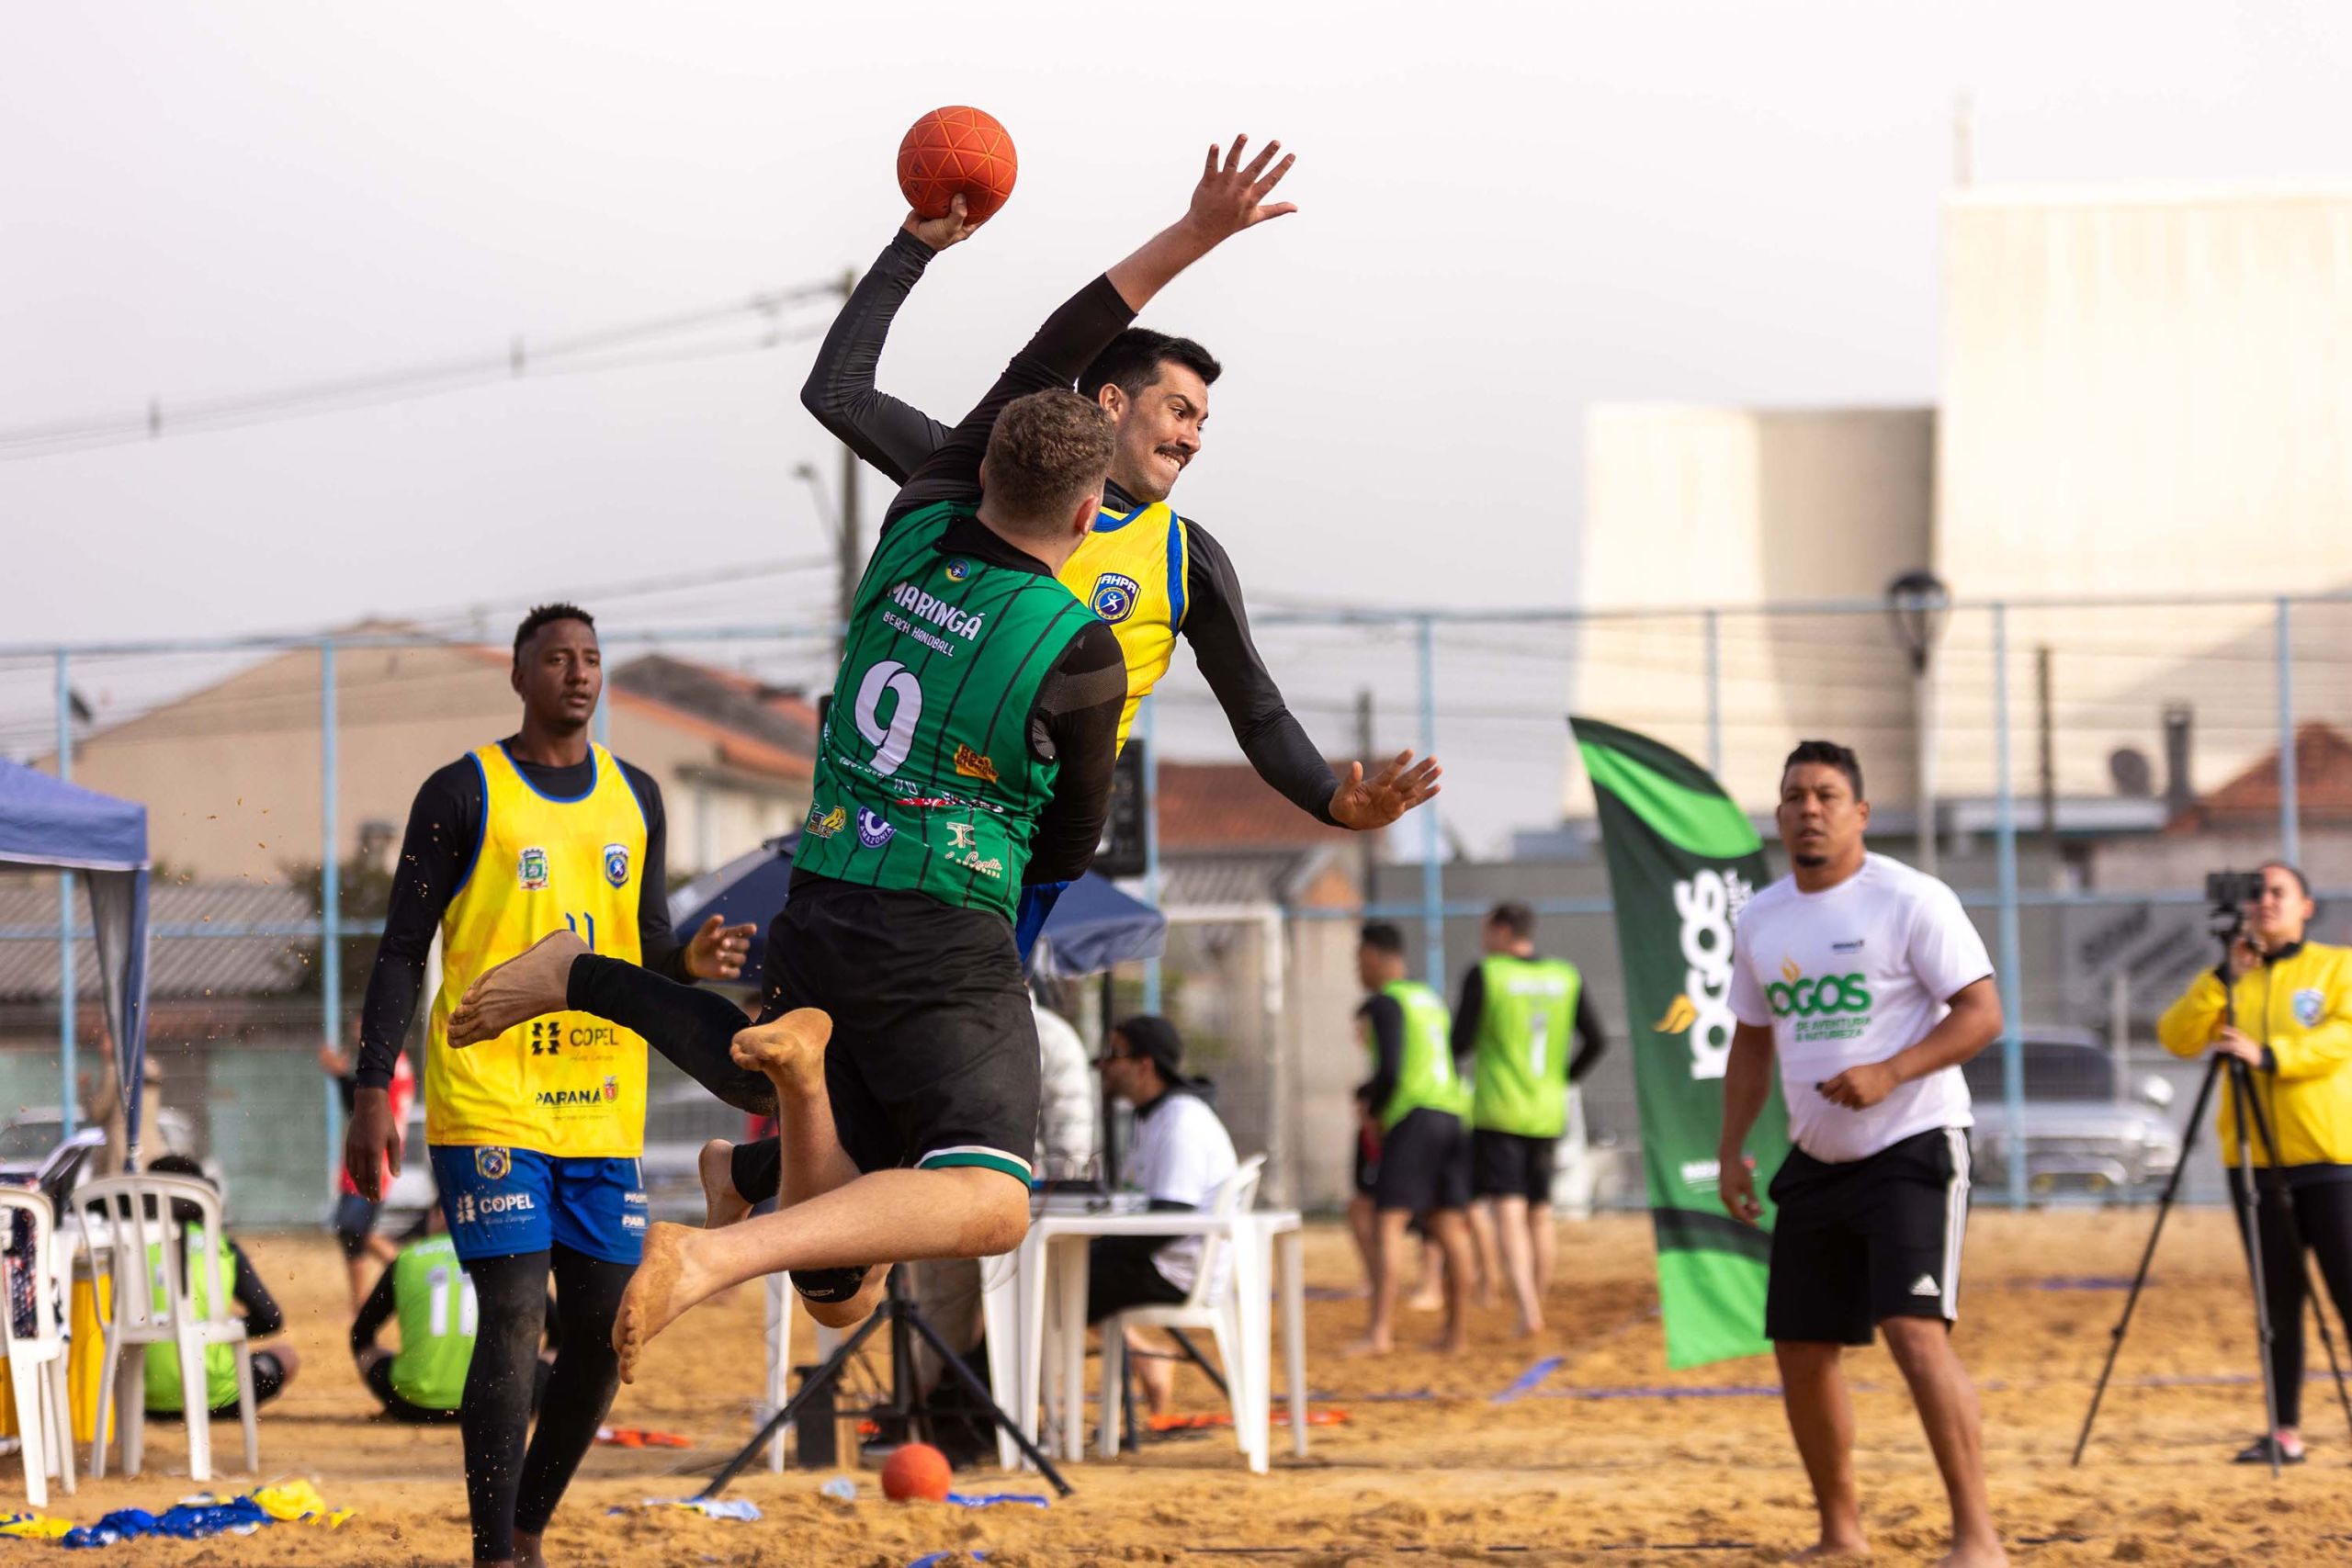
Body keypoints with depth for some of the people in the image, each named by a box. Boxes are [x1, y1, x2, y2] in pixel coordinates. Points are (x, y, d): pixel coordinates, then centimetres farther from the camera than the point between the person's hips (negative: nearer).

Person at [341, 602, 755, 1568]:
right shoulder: (463, 793, -2)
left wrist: (690, 963, -6)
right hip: (488, 1105, -6)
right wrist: (371, 1093, -9)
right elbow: (401, 952, -2)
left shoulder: (634, 798, 14)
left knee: (606, 1328, 5)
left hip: (600, 1115, 6)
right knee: (514, 1317, -14)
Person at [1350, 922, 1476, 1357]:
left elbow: (1390, 1072, -16)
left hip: (1412, 1116, -8)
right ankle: (1457, 1331, 16)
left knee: (1387, 1223, -12)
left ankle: (1379, 1332, -22)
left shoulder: (1383, 1004, -6)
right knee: (1448, 1226, 12)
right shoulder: (1430, 999, 21)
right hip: (1454, 1112, 8)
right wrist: (1368, 1091, 26)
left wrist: (1374, 1110, 2)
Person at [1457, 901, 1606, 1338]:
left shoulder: (1484, 975, -7)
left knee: (1508, 1214, -9)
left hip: (1498, 1112, -4)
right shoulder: (1566, 978, 6)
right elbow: (1596, 1041, 4)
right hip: (1548, 1113, 4)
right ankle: (1535, 1306, 22)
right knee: (1540, 1215, 16)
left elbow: (1461, 1043, -9)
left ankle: (1528, 1312, -21)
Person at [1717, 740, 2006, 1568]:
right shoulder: (1759, 921, 9)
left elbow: (1981, 1013, -14)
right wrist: (1731, 1150, 13)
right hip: (1816, 1161, 7)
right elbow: (1752, 1042, 20)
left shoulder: (1911, 901, -11)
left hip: (1912, 1149, -7)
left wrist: (1889, 1073, -26)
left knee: (1916, 1331, -21)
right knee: (1801, 1350, 10)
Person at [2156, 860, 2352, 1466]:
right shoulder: (2230, 981, 14)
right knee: (2279, 1300, 4)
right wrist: (2224, 978, -12)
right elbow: (2177, 1038, 0)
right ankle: (2286, 1431, 4)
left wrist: (2269, 1054, -25)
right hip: (2255, 1161, 4)